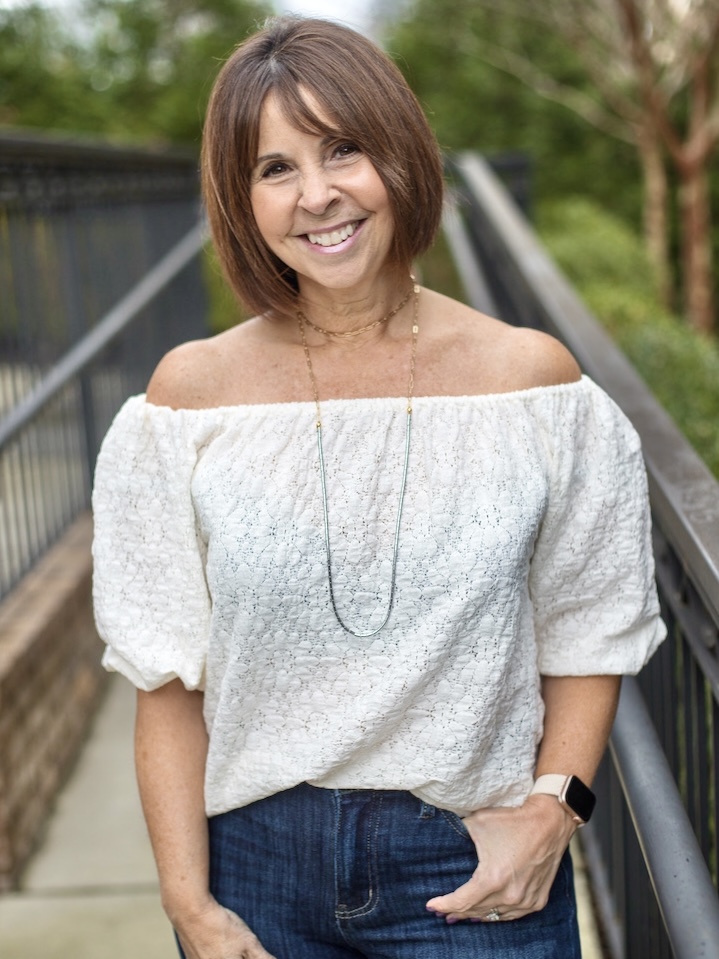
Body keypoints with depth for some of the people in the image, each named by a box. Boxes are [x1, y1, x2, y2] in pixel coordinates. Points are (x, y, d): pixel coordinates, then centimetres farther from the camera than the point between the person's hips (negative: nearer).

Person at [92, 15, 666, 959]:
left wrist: (554, 806, -9)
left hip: (472, 870, 0)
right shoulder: (193, 393, -6)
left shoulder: (532, 380, -7)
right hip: (256, 856, 1)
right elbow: (169, 675, -3)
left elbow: (588, 632, 2)